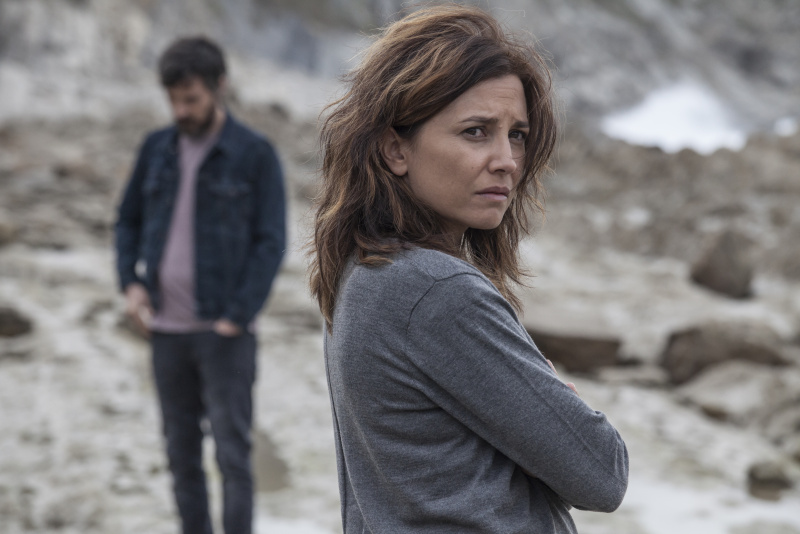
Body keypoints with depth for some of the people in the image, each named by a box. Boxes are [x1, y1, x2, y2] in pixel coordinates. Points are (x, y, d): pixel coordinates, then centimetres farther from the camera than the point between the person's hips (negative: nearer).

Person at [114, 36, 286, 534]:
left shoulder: (256, 154, -6)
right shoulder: (157, 148, 6)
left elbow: (271, 243, -8)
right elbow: (129, 220, 17)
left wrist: (238, 316, -14)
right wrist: (131, 283, 2)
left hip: (224, 330, -4)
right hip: (166, 329, 5)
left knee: (232, 451, -3)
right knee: (181, 451, 11)